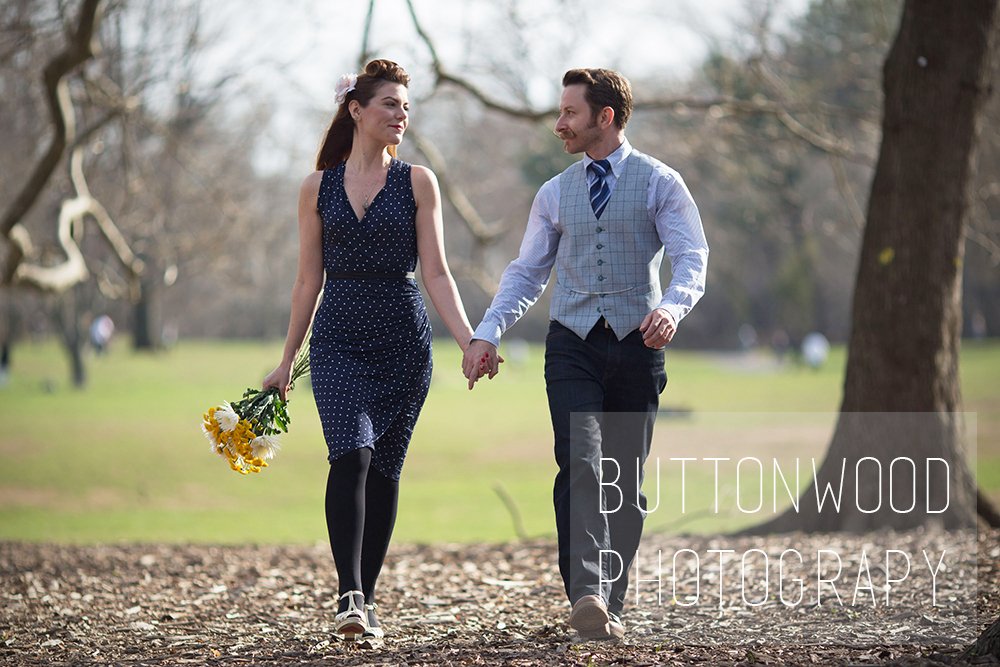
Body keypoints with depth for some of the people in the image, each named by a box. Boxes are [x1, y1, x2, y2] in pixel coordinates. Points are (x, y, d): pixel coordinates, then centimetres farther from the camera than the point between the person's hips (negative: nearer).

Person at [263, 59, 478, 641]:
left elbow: (435, 272, 1)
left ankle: (367, 598, 13)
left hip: (404, 338, 0)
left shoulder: (417, 182, 4)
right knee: (351, 455, -19)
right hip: (339, 338, 0)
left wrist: (470, 340, -11)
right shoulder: (319, 188, 7)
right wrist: (287, 361, 11)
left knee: (384, 468, 3)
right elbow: (309, 280, 11)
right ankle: (350, 597, -22)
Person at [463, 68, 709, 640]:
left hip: (636, 342, -1)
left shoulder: (660, 183, 2)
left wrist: (671, 308, -27)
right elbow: (527, 272, 16)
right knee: (580, 464, -17)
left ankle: (610, 604, 13)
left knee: (626, 480, 4)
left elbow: (692, 260, -7)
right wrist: (488, 334, 2)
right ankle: (586, 595, -28)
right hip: (573, 343, 1)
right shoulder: (556, 194, 14)